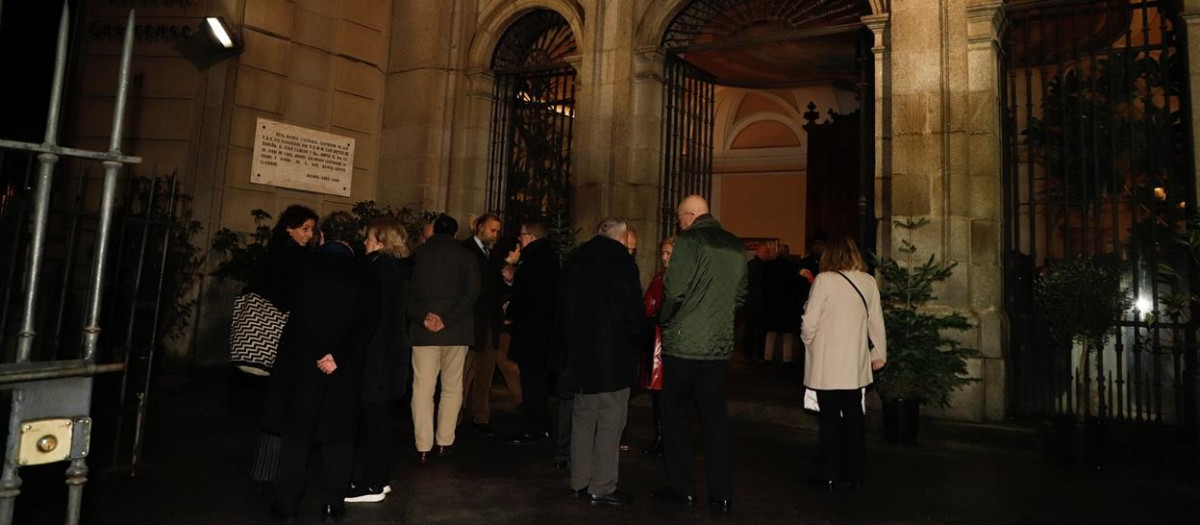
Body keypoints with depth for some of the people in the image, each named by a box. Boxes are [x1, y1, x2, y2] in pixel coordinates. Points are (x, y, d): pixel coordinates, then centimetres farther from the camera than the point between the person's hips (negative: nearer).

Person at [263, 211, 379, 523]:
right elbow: (368, 323, -13)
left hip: (301, 361, 0)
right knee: (338, 435, 10)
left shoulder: (302, 266, -3)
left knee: (296, 432, 12)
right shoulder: (363, 275, -4)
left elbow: (288, 305, 5)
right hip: (344, 368, 0)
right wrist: (339, 356, -15)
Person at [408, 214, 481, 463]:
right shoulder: (465, 255, 3)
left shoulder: (416, 254, 7)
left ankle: (423, 447, 4)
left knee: (422, 388, 4)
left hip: (423, 330, 1)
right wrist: (447, 320, -12)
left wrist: (423, 316, -9)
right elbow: (471, 293, -9)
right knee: (452, 388, 11)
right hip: (456, 330, 0)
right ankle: (445, 442, 14)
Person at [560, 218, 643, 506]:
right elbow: (633, 312, -15)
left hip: (580, 353, 7)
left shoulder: (573, 262, 9)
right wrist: (639, 334, 4)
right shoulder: (623, 263, -12)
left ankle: (580, 482, 23)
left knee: (582, 418, 15)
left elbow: (564, 306, 14)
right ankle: (601, 488, 7)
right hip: (613, 356, -7)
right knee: (610, 423, 2)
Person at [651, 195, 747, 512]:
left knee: (674, 413, 9)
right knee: (715, 415, 12)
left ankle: (681, 488, 15)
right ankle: (721, 493, 16)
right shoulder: (736, 247, 8)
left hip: (683, 343, -5)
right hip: (720, 345, 6)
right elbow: (740, 295, 12)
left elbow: (674, 290, -15)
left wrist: (664, 320, 2)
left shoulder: (689, 241, -11)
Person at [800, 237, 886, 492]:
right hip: (856, 365, 4)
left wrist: (809, 342, 7)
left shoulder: (824, 280, -12)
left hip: (826, 364, -4)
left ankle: (830, 476, 10)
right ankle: (853, 474, 21)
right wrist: (879, 354, 19)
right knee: (853, 418, 13)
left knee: (830, 418, 5)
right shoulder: (868, 281, 1)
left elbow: (809, 322, -12)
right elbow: (876, 320, 8)